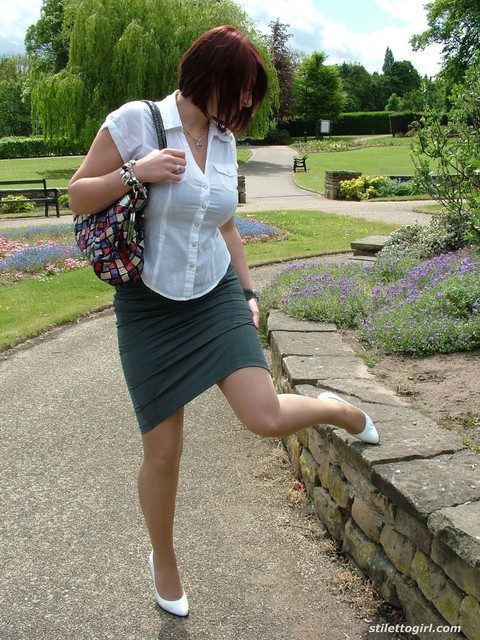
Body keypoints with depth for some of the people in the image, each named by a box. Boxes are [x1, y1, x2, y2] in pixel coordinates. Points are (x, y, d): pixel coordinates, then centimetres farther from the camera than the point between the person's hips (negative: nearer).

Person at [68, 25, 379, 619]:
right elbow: (78, 198, -6)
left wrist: (248, 291, 15)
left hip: (216, 296, 3)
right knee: (163, 449, 2)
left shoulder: (224, 141, 6)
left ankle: (337, 408, 21)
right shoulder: (134, 121, -9)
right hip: (149, 308, -3)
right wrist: (135, 172, -22)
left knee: (267, 417, -15)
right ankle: (164, 562, 30)